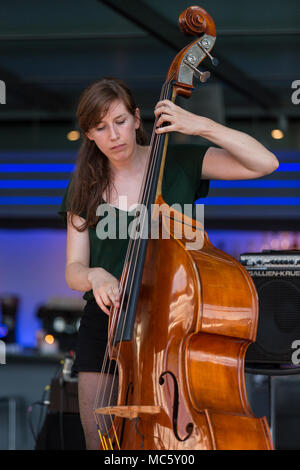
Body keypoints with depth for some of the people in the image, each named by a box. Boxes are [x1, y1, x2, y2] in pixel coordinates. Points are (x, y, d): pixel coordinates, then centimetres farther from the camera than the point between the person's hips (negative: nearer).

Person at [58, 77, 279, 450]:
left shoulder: (179, 164, -2)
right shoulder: (85, 189, 6)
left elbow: (265, 163, -11)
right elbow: (73, 270, 2)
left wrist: (202, 126, -20)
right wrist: (95, 276, -22)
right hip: (106, 325, 3)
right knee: (100, 443, 2)